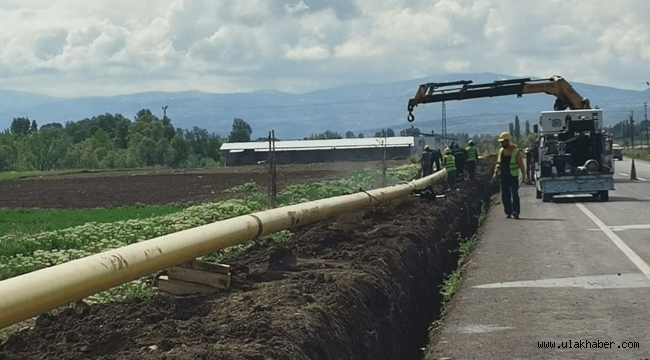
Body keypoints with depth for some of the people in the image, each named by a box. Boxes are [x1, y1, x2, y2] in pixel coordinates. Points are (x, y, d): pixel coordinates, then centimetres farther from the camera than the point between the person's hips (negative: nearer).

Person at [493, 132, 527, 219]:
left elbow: (521, 165, -4)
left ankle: (516, 211, -4)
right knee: (505, 195, 3)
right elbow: (498, 163, 18)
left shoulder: (516, 151, -4)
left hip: (513, 176, -5)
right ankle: (508, 212, 10)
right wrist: (496, 173, 5)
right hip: (504, 177, 5)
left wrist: (524, 176, -9)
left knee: (514, 194, -7)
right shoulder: (501, 151, 12)